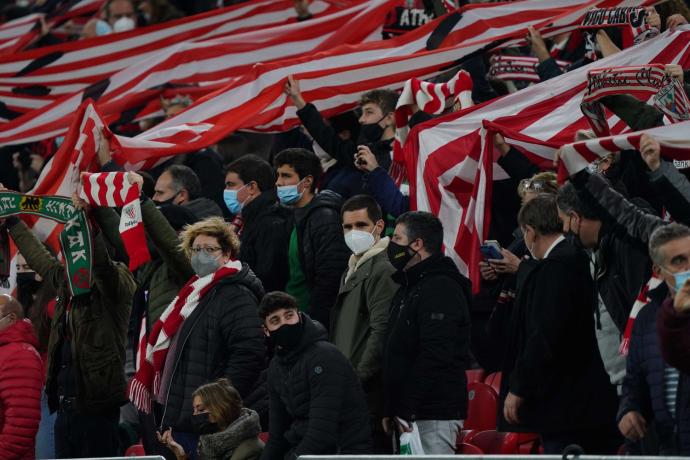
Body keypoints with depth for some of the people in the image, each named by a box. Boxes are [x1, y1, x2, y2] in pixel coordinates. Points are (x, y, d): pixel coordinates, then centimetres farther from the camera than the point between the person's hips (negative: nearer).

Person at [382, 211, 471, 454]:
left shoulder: (441, 289, -12)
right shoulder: (407, 289, 21)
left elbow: (435, 357, -21)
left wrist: (406, 411, -22)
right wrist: (391, 410, 16)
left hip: (434, 415, -10)